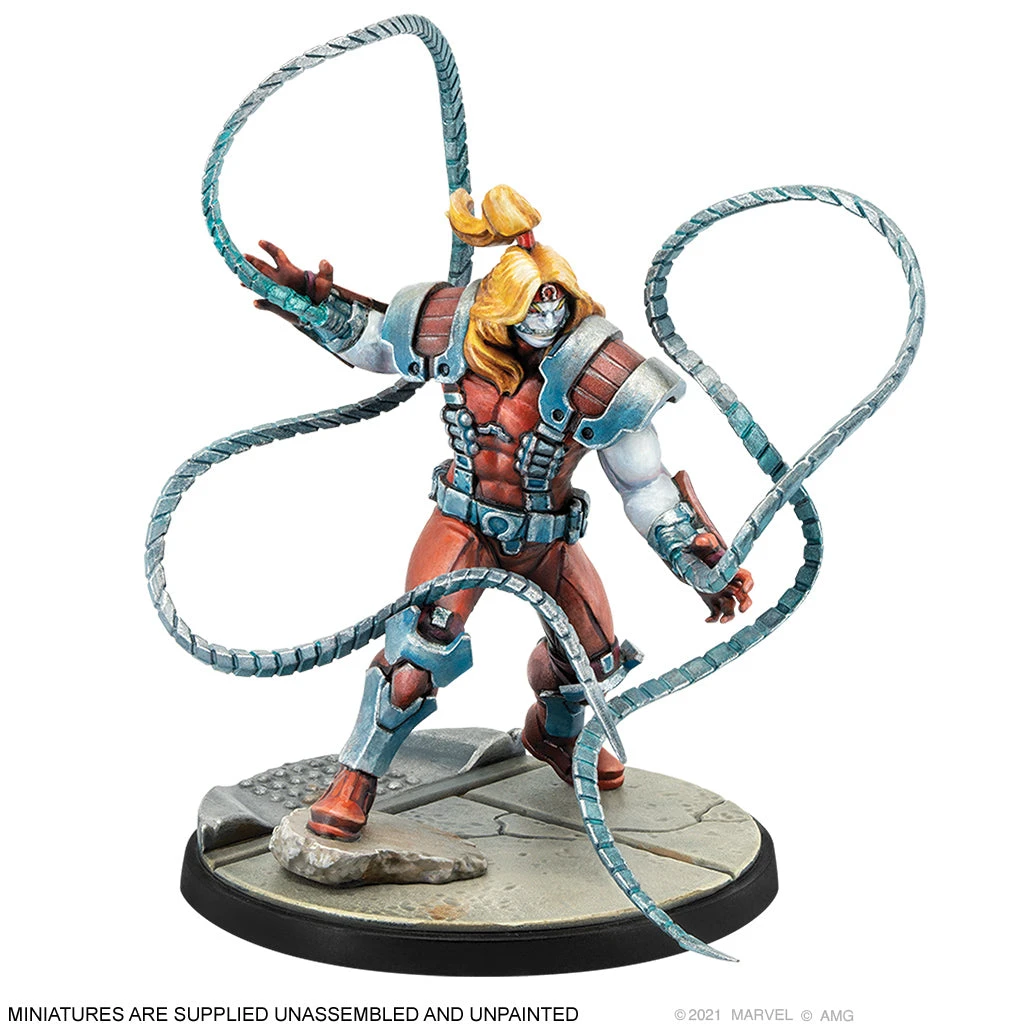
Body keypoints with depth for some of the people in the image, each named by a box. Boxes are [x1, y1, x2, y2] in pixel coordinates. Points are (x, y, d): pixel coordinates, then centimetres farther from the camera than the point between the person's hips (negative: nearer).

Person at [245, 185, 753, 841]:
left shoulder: (602, 380, -21)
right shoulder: (456, 330, -17)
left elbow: (646, 486, -11)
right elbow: (372, 337, 4)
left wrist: (704, 564, -13)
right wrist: (312, 297, -10)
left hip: (548, 535, 2)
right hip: (465, 522, -1)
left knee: (596, 655, 10)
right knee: (423, 644, -23)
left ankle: (555, 734, 47)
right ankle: (357, 778, -5)